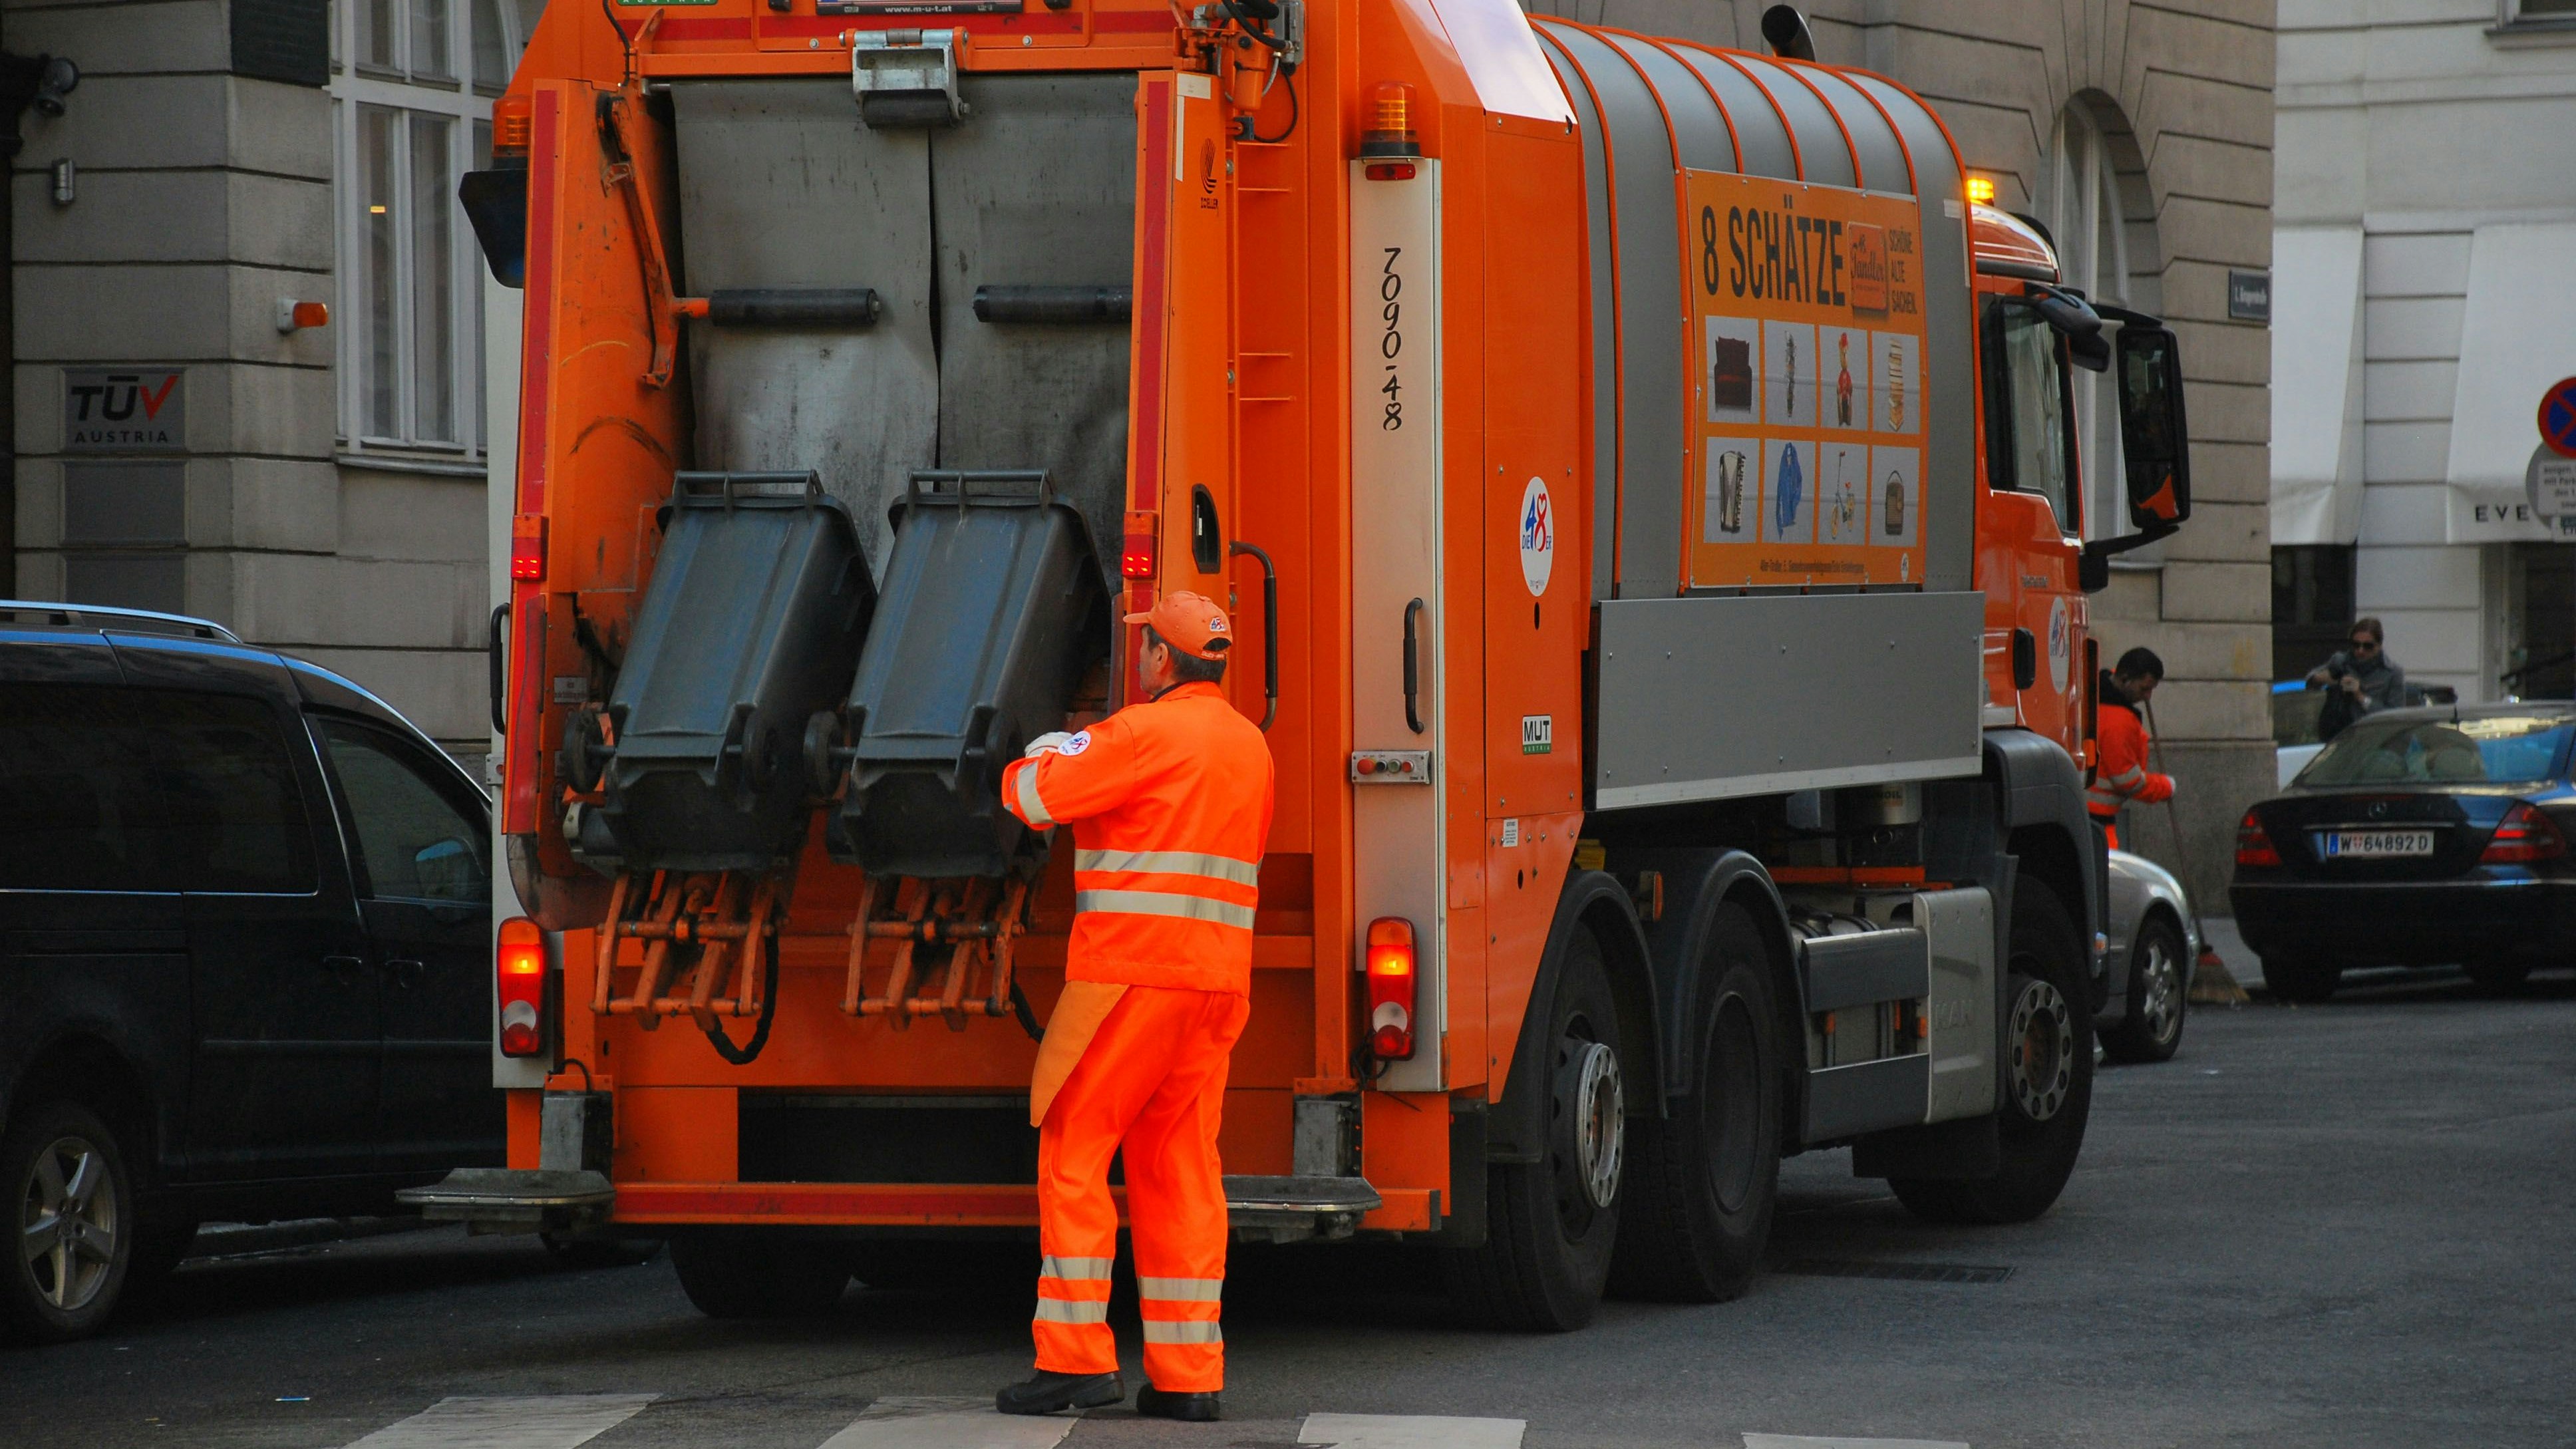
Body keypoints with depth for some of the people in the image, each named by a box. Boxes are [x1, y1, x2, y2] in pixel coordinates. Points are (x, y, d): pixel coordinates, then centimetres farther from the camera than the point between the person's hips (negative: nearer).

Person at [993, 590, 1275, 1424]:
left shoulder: (1147, 734, -11)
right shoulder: (1249, 744, 15)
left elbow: (1033, 797, -8)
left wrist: (1044, 755, 16)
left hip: (1131, 972, -7)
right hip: (1217, 978, 7)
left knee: (1074, 1154, 0)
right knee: (1181, 1168, 8)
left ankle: (1077, 1355, -4)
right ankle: (1188, 1375, 5)